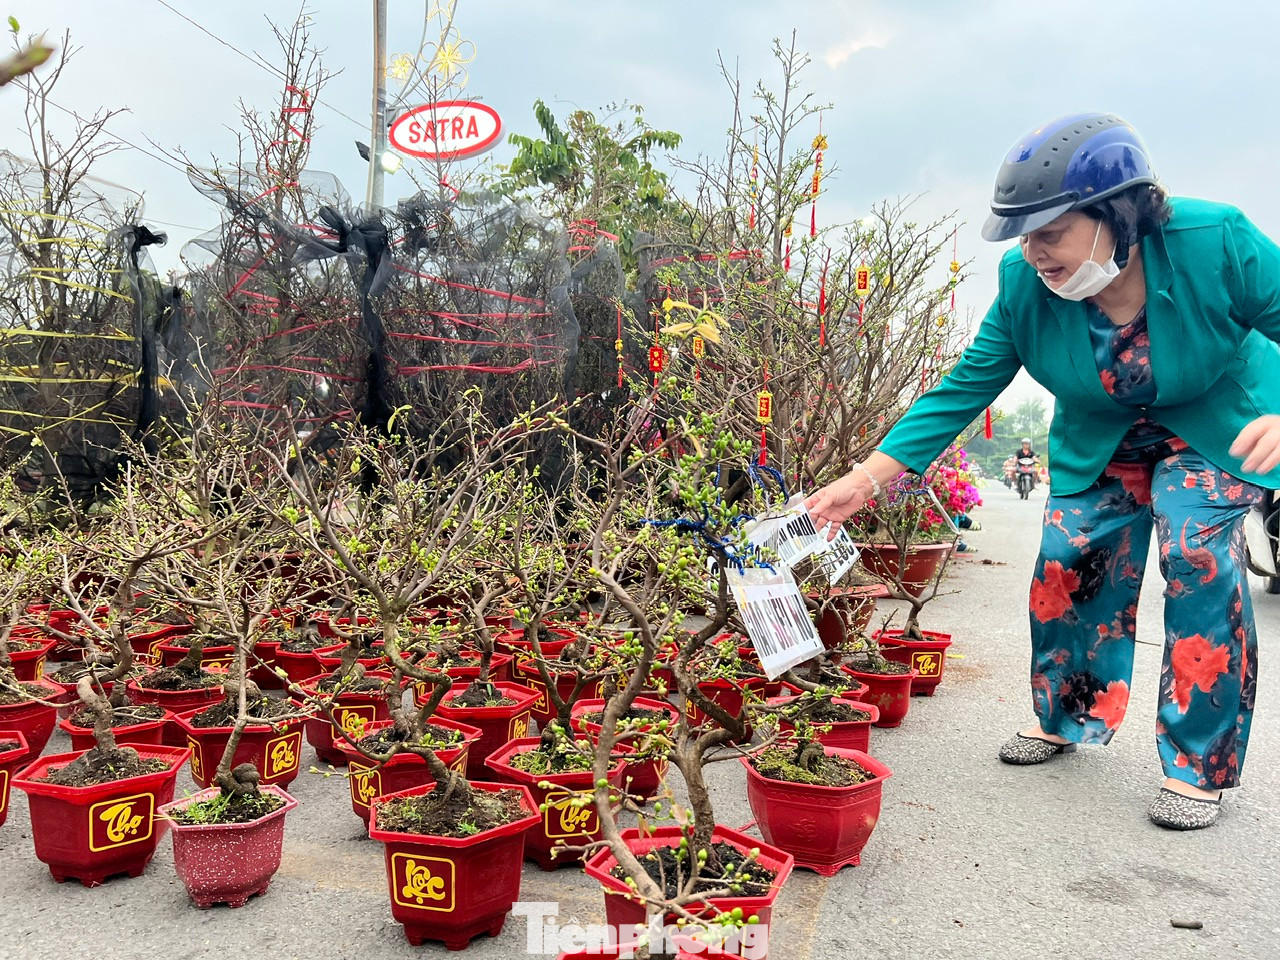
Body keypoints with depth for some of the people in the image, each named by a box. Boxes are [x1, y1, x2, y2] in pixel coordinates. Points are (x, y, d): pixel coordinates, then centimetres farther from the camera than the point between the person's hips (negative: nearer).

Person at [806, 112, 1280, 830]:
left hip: (1216, 429, -3)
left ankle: (1200, 766, -4)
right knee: (1071, 564, -5)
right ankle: (1068, 718, 21)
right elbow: (965, 388, -19)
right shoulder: (1025, 285, -23)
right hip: (1101, 439, 3)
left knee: (1198, 555, -20)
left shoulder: (1215, 243, -32)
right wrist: (867, 479, -27)